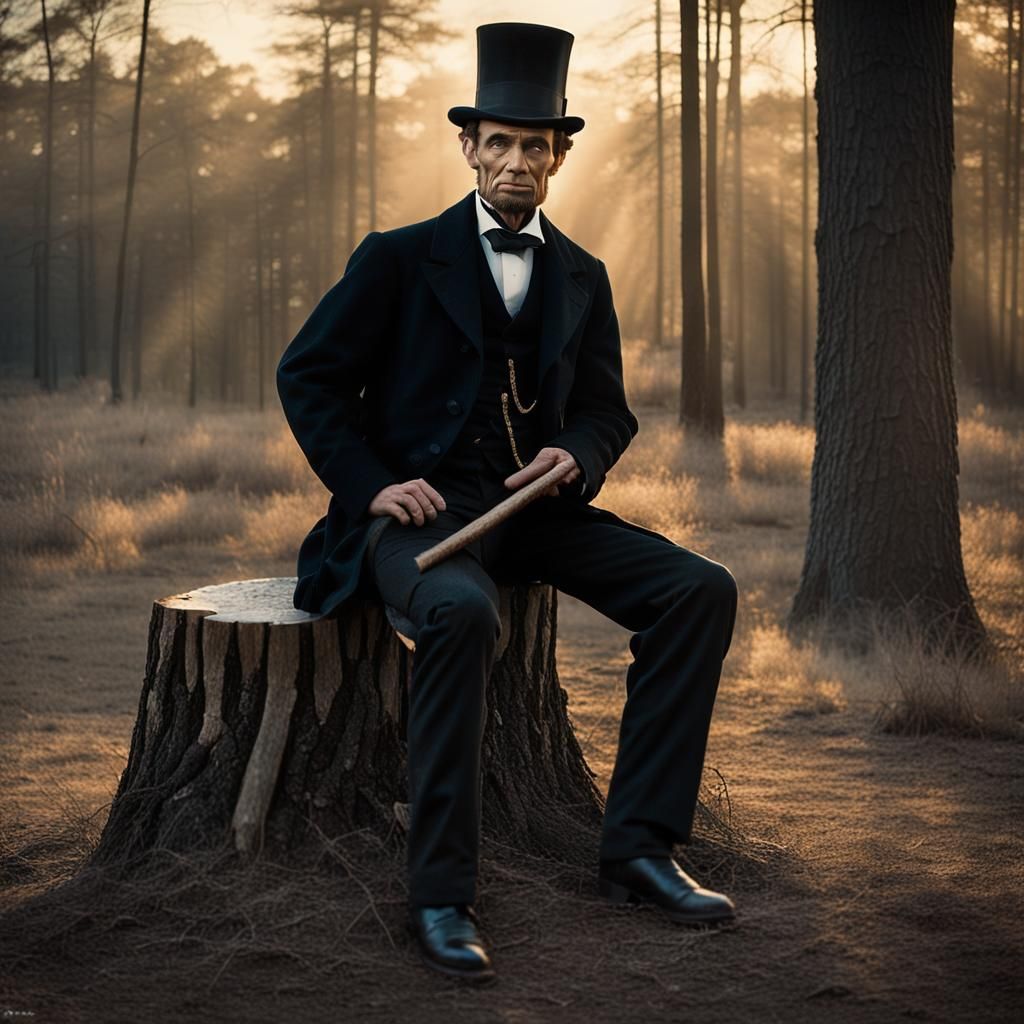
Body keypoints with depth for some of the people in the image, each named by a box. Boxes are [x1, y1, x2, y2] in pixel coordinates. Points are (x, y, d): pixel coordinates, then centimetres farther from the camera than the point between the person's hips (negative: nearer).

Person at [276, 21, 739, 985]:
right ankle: (440, 893, -32)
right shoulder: (398, 258, 2)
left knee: (701, 590, -15)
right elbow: (308, 376, 2)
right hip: (422, 507, -5)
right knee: (463, 609, -39)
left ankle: (638, 847, -11)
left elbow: (605, 409, 17)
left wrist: (576, 456, -7)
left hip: (535, 506, 5)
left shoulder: (583, 278, 15)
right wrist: (372, 484, -11)